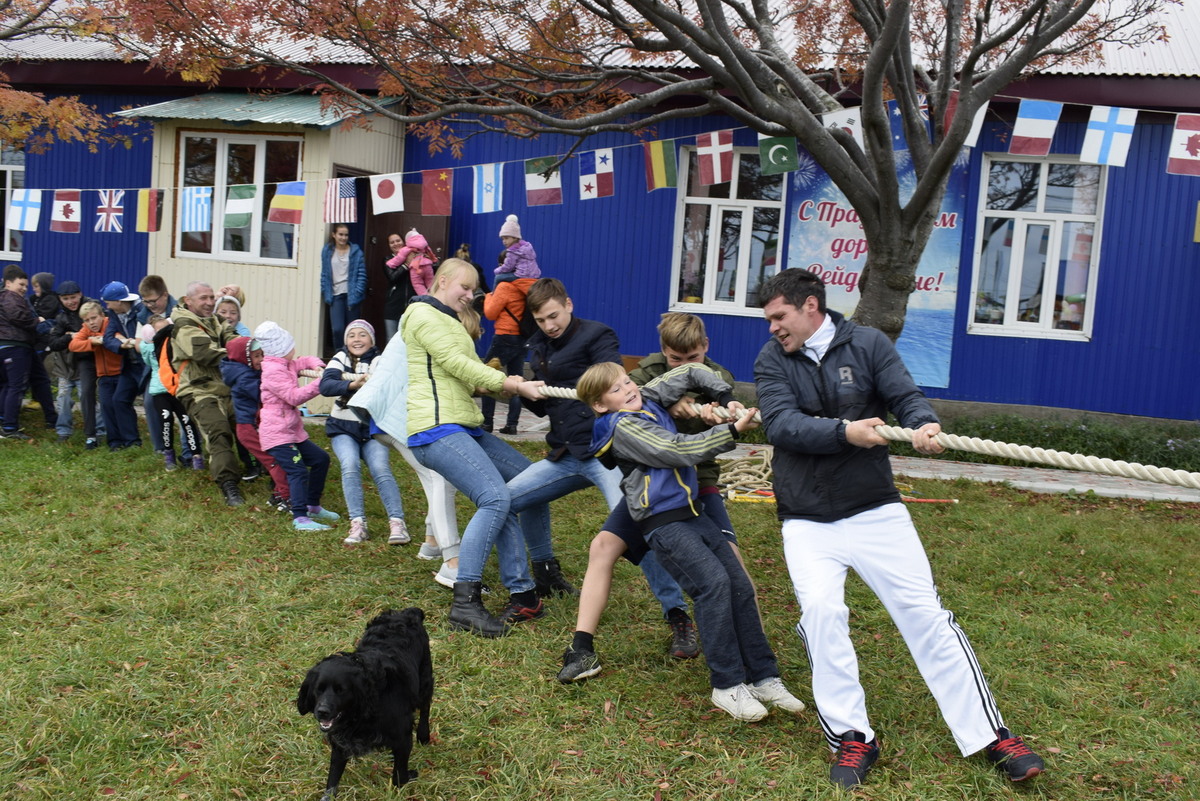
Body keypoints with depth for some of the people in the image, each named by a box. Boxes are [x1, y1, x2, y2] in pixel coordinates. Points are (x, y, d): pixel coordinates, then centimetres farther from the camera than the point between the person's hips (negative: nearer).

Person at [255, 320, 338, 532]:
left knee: (320, 459, 17)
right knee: (297, 470, -19)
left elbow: (304, 361, 28)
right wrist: (319, 384, -21)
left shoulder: (286, 366, 14)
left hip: (293, 431, 11)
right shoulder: (274, 371, -17)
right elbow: (294, 396, -23)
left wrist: (317, 365, 5)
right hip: (277, 433, -11)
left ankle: (312, 506, 26)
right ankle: (300, 518, -22)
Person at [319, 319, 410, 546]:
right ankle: (358, 524, -18)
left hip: (373, 428, 0)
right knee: (350, 465, -22)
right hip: (343, 427, 1)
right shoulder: (341, 358, 3)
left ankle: (397, 523, -18)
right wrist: (353, 384, -31)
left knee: (381, 469, -19)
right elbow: (325, 385, -15)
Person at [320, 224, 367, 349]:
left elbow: (362, 275, -1)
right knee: (337, 329, -10)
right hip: (336, 296, 1)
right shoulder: (327, 251, 8)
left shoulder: (356, 251, 1)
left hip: (351, 295, -1)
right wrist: (326, 293, 1)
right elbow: (324, 275, 11)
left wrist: (356, 294, -10)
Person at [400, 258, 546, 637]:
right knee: (496, 498, -25)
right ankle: (464, 603, -22)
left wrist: (513, 383, -2)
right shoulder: (424, 315, -2)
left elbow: (472, 374, 18)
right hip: (436, 429, -10)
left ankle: (522, 594, 6)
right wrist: (514, 385, -13)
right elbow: (457, 365, -13)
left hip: (466, 428, 11)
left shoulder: (450, 322, 29)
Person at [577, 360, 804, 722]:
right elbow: (678, 450, -19)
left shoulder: (649, 398, 11)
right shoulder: (623, 427, -12)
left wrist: (726, 397, 5)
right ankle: (727, 685, -13)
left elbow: (692, 372, 19)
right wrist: (732, 431, -19)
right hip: (663, 524, -8)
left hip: (692, 513, 8)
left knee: (740, 585, 1)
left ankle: (763, 677, 8)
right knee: (713, 583, -22)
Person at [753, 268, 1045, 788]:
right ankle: (852, 737, -3)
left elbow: (905, 396, -9)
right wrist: (844, 432, -28)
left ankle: (988, 734, 10)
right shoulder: (771, 360, 1)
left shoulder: (867, 344, 0)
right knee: (820, 611, -18)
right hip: (807, 521, 1)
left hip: (875, 510, 0)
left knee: (924, 612, -1)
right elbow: (780, 424, -13)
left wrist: (923, 424, -32)